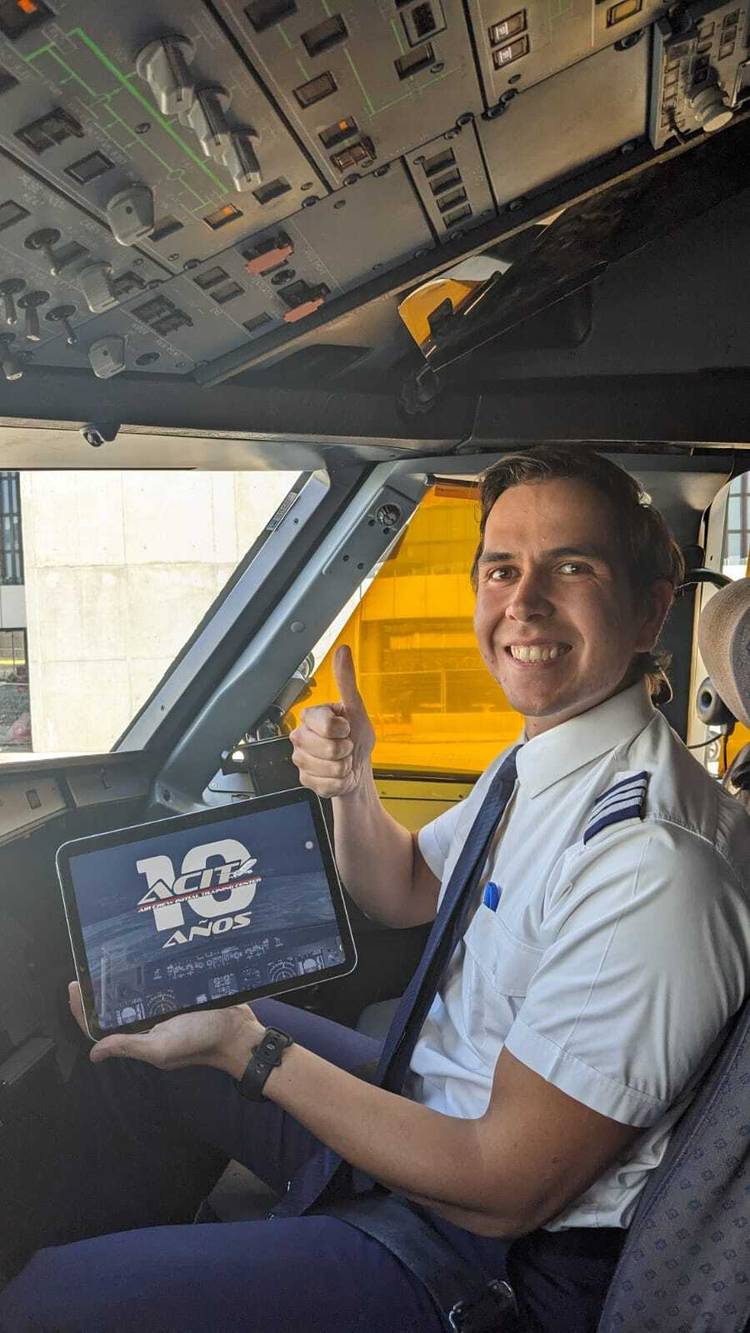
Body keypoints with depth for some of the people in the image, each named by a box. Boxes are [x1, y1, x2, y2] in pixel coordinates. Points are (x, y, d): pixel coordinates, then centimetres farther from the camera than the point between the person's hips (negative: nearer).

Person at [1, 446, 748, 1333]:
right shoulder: (539, 758, 0)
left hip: (506, 1253, -8)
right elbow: (403, 896, 14)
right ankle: (164, 1234, 38)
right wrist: (350, 787, -7)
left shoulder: (652, 856, -30)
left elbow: (507, 1189, -25)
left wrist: (248, 1049, -20)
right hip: (423, 1100, 9)